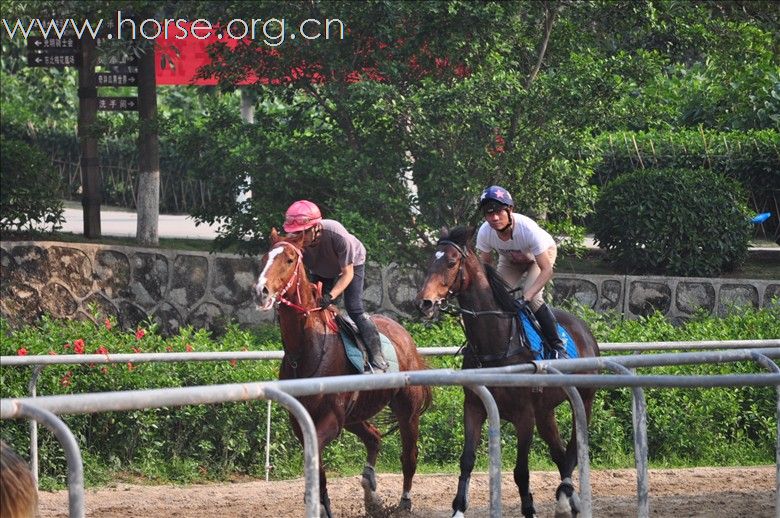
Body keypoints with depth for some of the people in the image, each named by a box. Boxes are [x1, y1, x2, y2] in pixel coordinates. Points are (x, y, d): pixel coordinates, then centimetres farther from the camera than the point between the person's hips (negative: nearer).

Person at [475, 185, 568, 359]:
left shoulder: (528, 229, -42)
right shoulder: (485, 232, -30)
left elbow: (546, 270, -37)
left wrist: (525, 298, -47)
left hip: (543, 253, -5)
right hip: (511, 259, 5)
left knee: (533, 298, -25)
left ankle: (557, 347, -13)